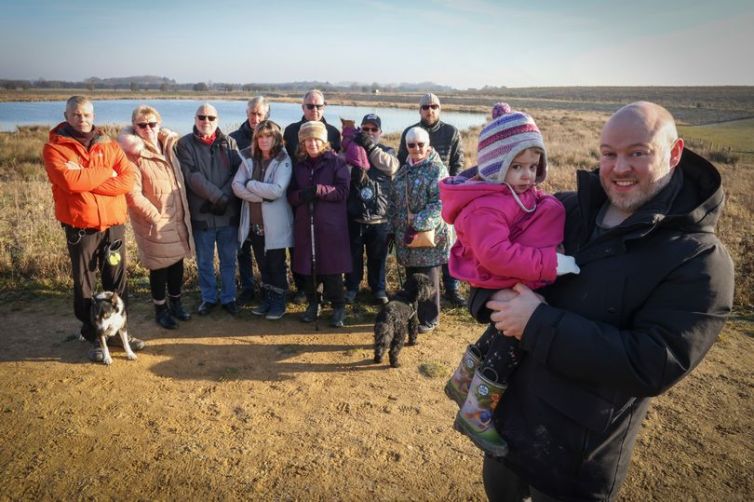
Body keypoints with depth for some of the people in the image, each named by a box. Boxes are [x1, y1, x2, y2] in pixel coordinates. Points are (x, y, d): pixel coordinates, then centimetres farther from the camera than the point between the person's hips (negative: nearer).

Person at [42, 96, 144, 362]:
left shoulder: (109, 145, 8)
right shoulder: (54, 148, -2)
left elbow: (128, 179, -6)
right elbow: (69, 180, -20)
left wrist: (86, 182, -15)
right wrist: (106, 173, -10)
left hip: (113, 225, 3)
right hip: (79, 228, -2)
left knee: (117, 281, 9)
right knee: (84, 285, 7)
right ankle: (94, 337, 22)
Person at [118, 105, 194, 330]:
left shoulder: (168, 145, 6)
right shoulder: (133, 154, -13)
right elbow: (133, 194, -18)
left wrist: (184, 210, 12)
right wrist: (154, 216, -15)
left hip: (178, 217, 6)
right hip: (155, 222, -5)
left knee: (177, 261, 14)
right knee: (159, 265, 6)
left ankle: (176, 303, 33)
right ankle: (161, 310, 24)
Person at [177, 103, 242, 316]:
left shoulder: (229, 142, 8)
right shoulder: (185, 144, 2)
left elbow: (239, 172, -3)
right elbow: (192, 176, -11)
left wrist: (224, 198, -15)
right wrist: (217, 196, -18)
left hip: (229, 212, 1)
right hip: (201, 214, -1)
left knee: (228, 259, 10)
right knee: (204, 262, 10)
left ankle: (229, 298, 23)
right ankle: (208, 298, 26)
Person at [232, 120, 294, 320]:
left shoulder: (283, 161, -9)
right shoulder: (249, 158, 5)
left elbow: (277, 190, -22)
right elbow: (237, 186, -5)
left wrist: (251, 184, -12)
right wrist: (261, 196, -18)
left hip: (275, 223, -4)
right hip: (254, 222, 5)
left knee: (276, 264, 7)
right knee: (262, 264, 15)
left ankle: (279, 302, 21)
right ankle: (267, 299, 30)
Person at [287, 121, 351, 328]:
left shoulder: (336, 162, 0)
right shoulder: (299, 165, 12)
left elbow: (343, 191, -9)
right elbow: (291, 195, 9)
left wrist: (318, 190, -20)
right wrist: (302, 195, -13)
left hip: (331, 225, -4)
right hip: (305, 224, 4)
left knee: (332, 267, 0)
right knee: (307, 266, 8)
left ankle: (338, 307, 14)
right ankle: (313, 304, 25)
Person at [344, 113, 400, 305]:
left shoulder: (387, 152, 7)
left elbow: (392, 166, -16)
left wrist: (371, 147, -21)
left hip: (379, 217, 0)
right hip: (354, 215, 0)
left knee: (378, 256, 12)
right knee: (353, 254, 11)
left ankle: (378, 288, 29)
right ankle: (351, 287, 28)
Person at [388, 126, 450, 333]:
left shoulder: (437, 170, -9)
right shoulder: (403, 170, 13)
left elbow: (440, 204, -19)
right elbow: (394, 201, 17)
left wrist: (417, 225, -23)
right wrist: (392, 228, 12)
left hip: (428, 236, -6)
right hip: (406, 235, 6)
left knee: (428, 279, 3)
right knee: (411, 278, 15)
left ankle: (429, 319, 18)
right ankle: (413, 313, 30)